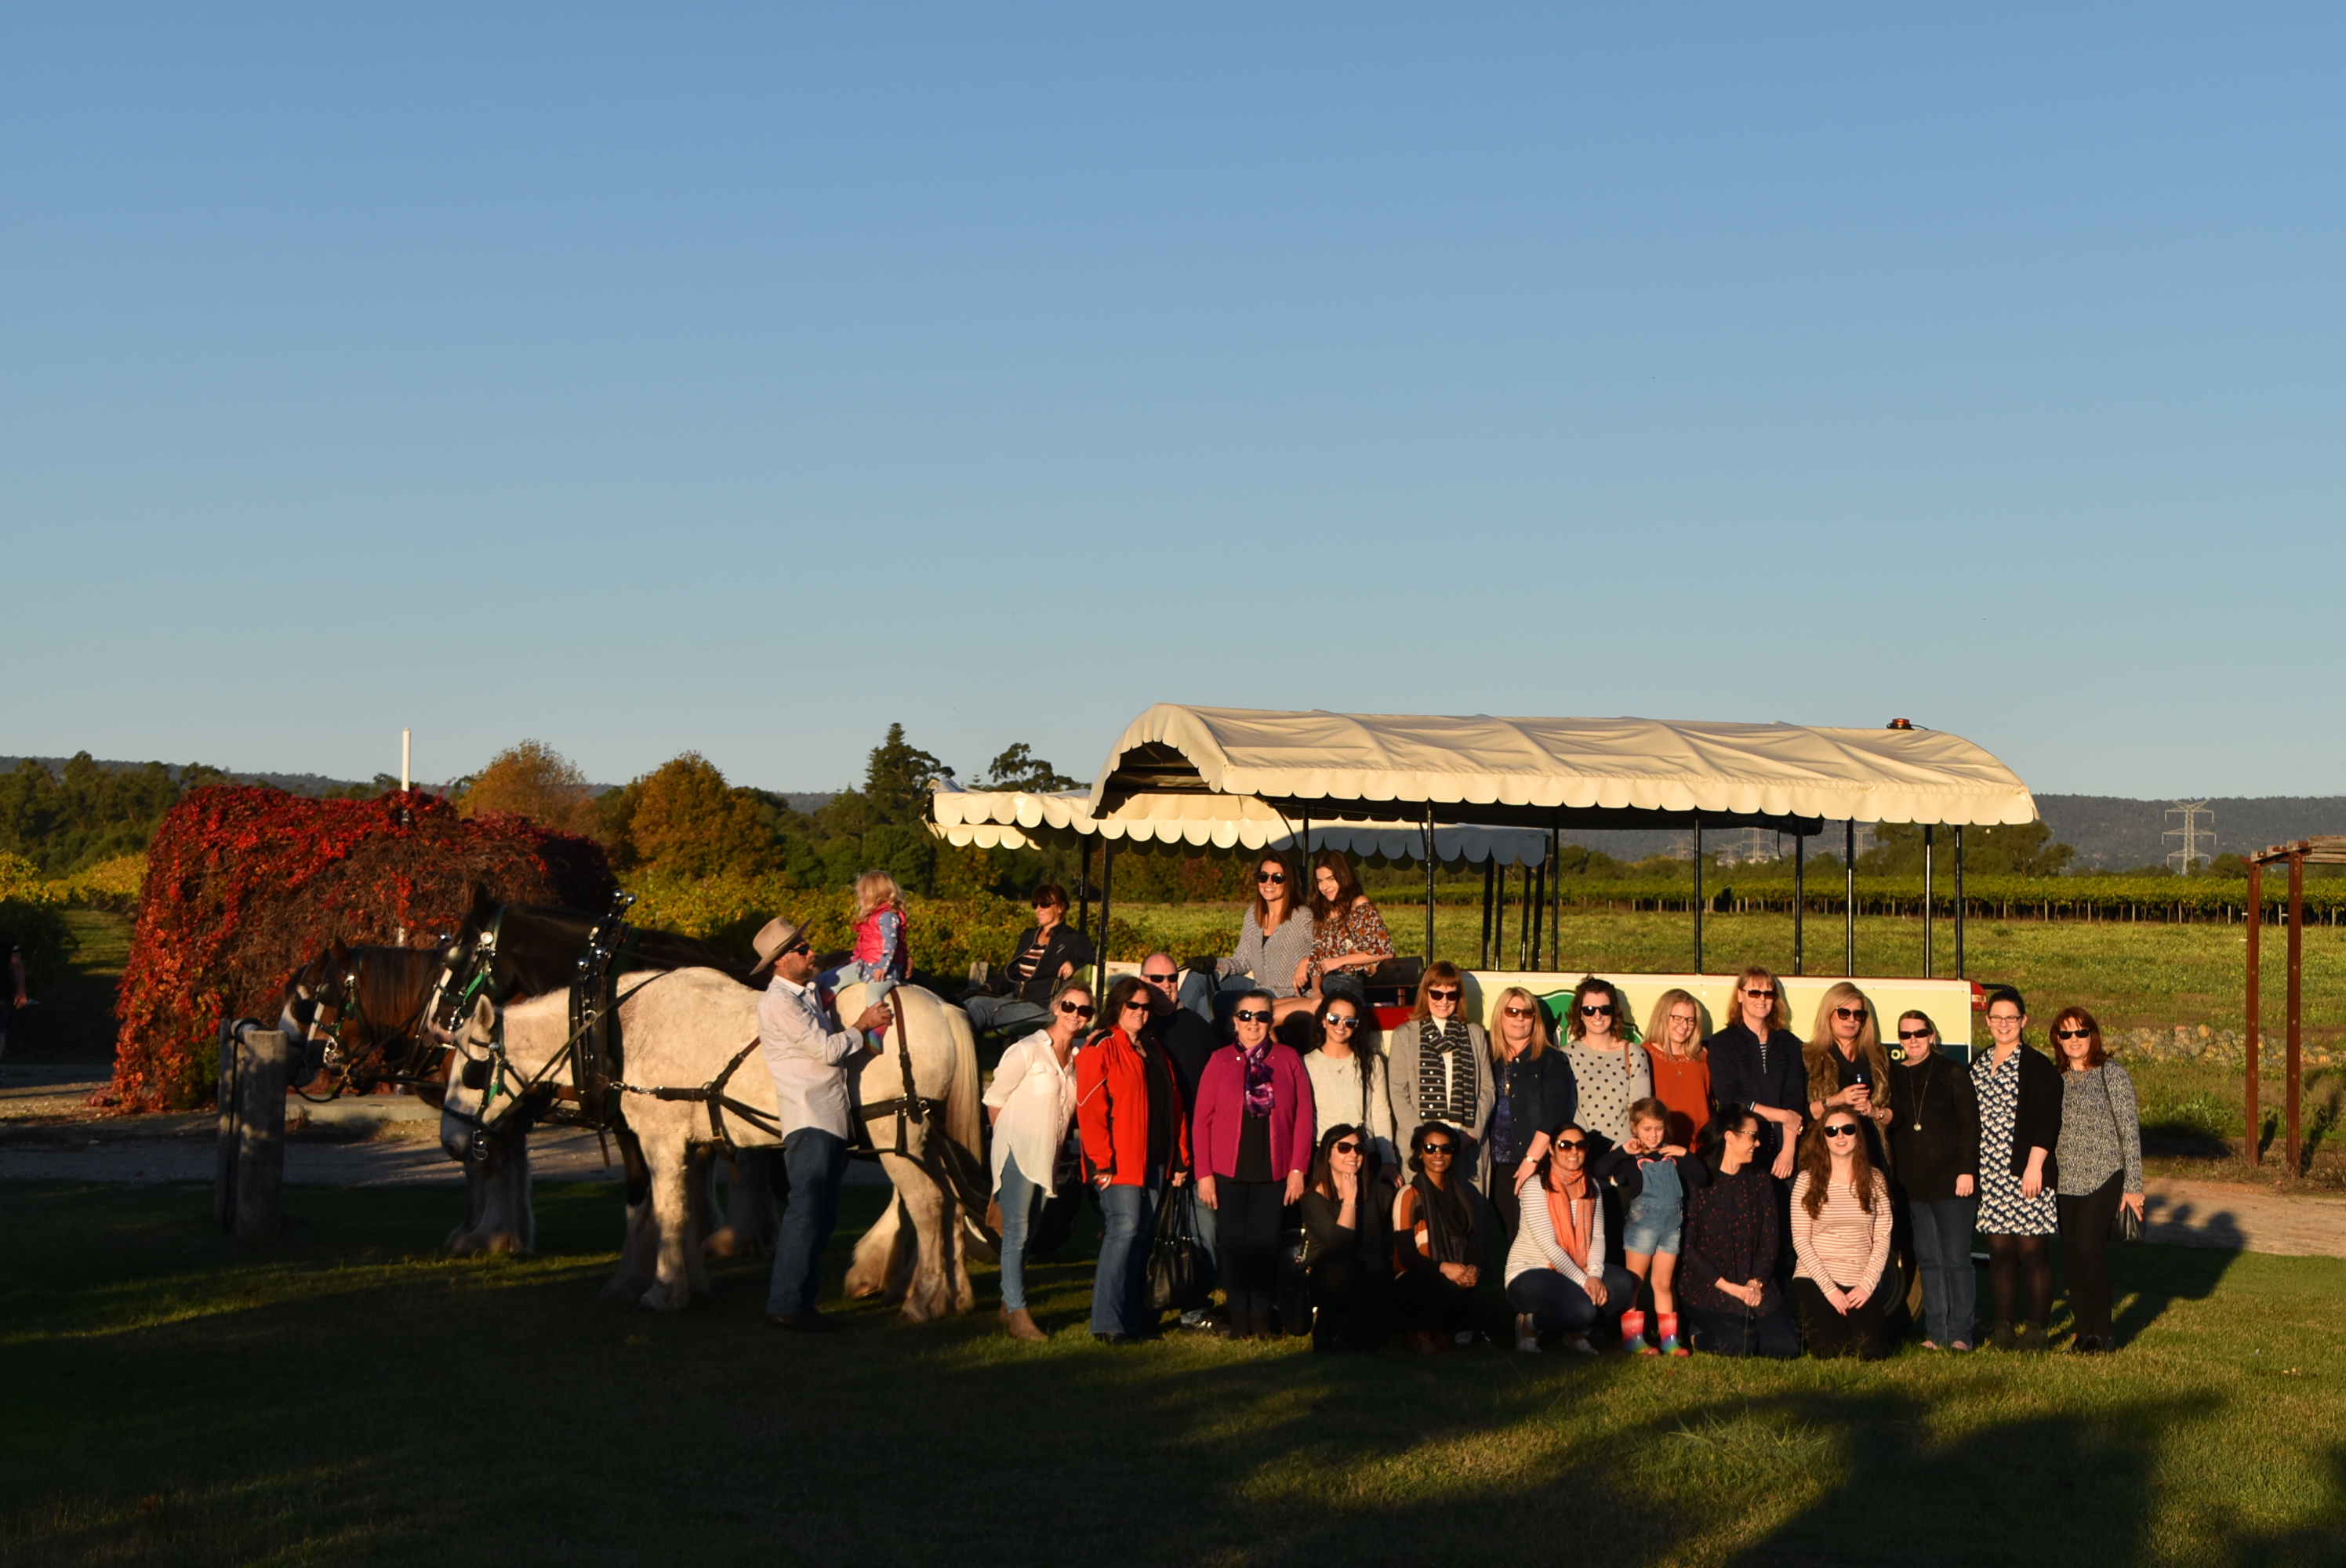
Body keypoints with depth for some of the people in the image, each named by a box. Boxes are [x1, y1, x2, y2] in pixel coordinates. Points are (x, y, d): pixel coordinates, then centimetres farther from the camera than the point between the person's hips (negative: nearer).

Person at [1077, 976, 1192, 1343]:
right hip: (1120, 1162, -7)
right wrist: (1101, 1161, -17)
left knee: (1142, 1235, 7)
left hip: (1155, 1162, 7)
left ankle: (1133, 1316, 12)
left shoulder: (1154, 1051, 19)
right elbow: (1090, 1108, -12)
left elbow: (1174, 1105, 20)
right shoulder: (1101, 1049, -5)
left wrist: (1180, 1158, 15)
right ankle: (1107, 1323, -10)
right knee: (1124, 1230, -13)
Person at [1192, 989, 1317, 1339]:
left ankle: (1262, 1320, 9)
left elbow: (1303, 1116, 4)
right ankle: (1239, 1320, 10)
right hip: (1228, 1170, 0)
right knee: (1233, 1242, 2)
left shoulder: (1289, 1059, 5)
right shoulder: (1220, 1061, 3)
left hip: (1273, 1170, 0)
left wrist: (1298, 1170, -2)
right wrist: (1204, 1174, -4)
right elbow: (1203, 1120, 2)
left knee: (1266, 1242, 1)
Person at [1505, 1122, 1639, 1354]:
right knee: (1583, 1309, -32)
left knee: (1623, 1285, -19)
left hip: (1576, 1271, 7)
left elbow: (1598, 1236, -1)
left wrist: (1595, 1275, -19)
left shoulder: (1590, 1188, 10)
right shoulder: (1537, 1187, -12)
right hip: (1529, 1273, -7)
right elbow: (1549, 1246, -19)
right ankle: (1529, 1324, -2)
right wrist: (1583, 1281, -23)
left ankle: (1576, 1333, 5)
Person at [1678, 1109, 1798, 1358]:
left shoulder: (1760, 1180, 10)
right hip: (1707, 1288, -5)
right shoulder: (1697, 1179, -7)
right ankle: (1699, 1334, 5)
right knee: (1739, 1343, -26)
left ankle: (1744, 1326, 13)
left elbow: (1770, 1238, 6)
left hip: (1754, 1286, 5)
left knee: (1786, 1345, -15)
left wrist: (1756, 1282, -10)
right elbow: (1687, 1244, -10)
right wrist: (1726, 1286, -15)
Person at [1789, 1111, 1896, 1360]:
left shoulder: (1875, 1181, 5)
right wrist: (1829, 1288, -13)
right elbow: (1800, 1240, -6)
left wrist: (1867, 1285, -10)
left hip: (1862, 1282, 2)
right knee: (1830, 1351, -22)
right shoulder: (1807, 1181, -2)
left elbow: (1882, 1238, 3)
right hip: (1815, 1280, -2)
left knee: (1872, 1353, -18)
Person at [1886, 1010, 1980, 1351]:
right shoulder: (1894, 1077, 11)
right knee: (1929, 1259, 7)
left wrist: (1967, 1170, -10)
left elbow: (1970, 1125, -3)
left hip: (1950, 1181, -4)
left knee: (1956, 1258, -4)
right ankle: (1936, 1332, 11)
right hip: (1913, 1185, 4)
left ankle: (1960, 1333, 0)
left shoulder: (1953, 1074, 0)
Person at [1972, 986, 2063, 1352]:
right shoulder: (1977, 1067, 14)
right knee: (1999, 1250, 6)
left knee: (2032, 1250, -4)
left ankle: (2037, 1328, 1)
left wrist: (2035, 1165, -16)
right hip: (1990, 1174, 5)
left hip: (2027, 1173, -5)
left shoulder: (2038, 1068, -4)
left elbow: (2048, 1120, -9)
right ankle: (2003, 1327, 11)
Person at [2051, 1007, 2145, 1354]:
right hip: (2065, 1181, 5)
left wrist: (2133, 1185, -8)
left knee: (2089, 1248, -16)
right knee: (2071, 1256, 2)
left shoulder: (2112, 1075, -3)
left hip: (2103, 1178, -5)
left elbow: (2130, 1131, -4)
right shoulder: (2056, 1080, 10)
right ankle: (2084, 1331, 11)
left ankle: (2103, 1332, -4)